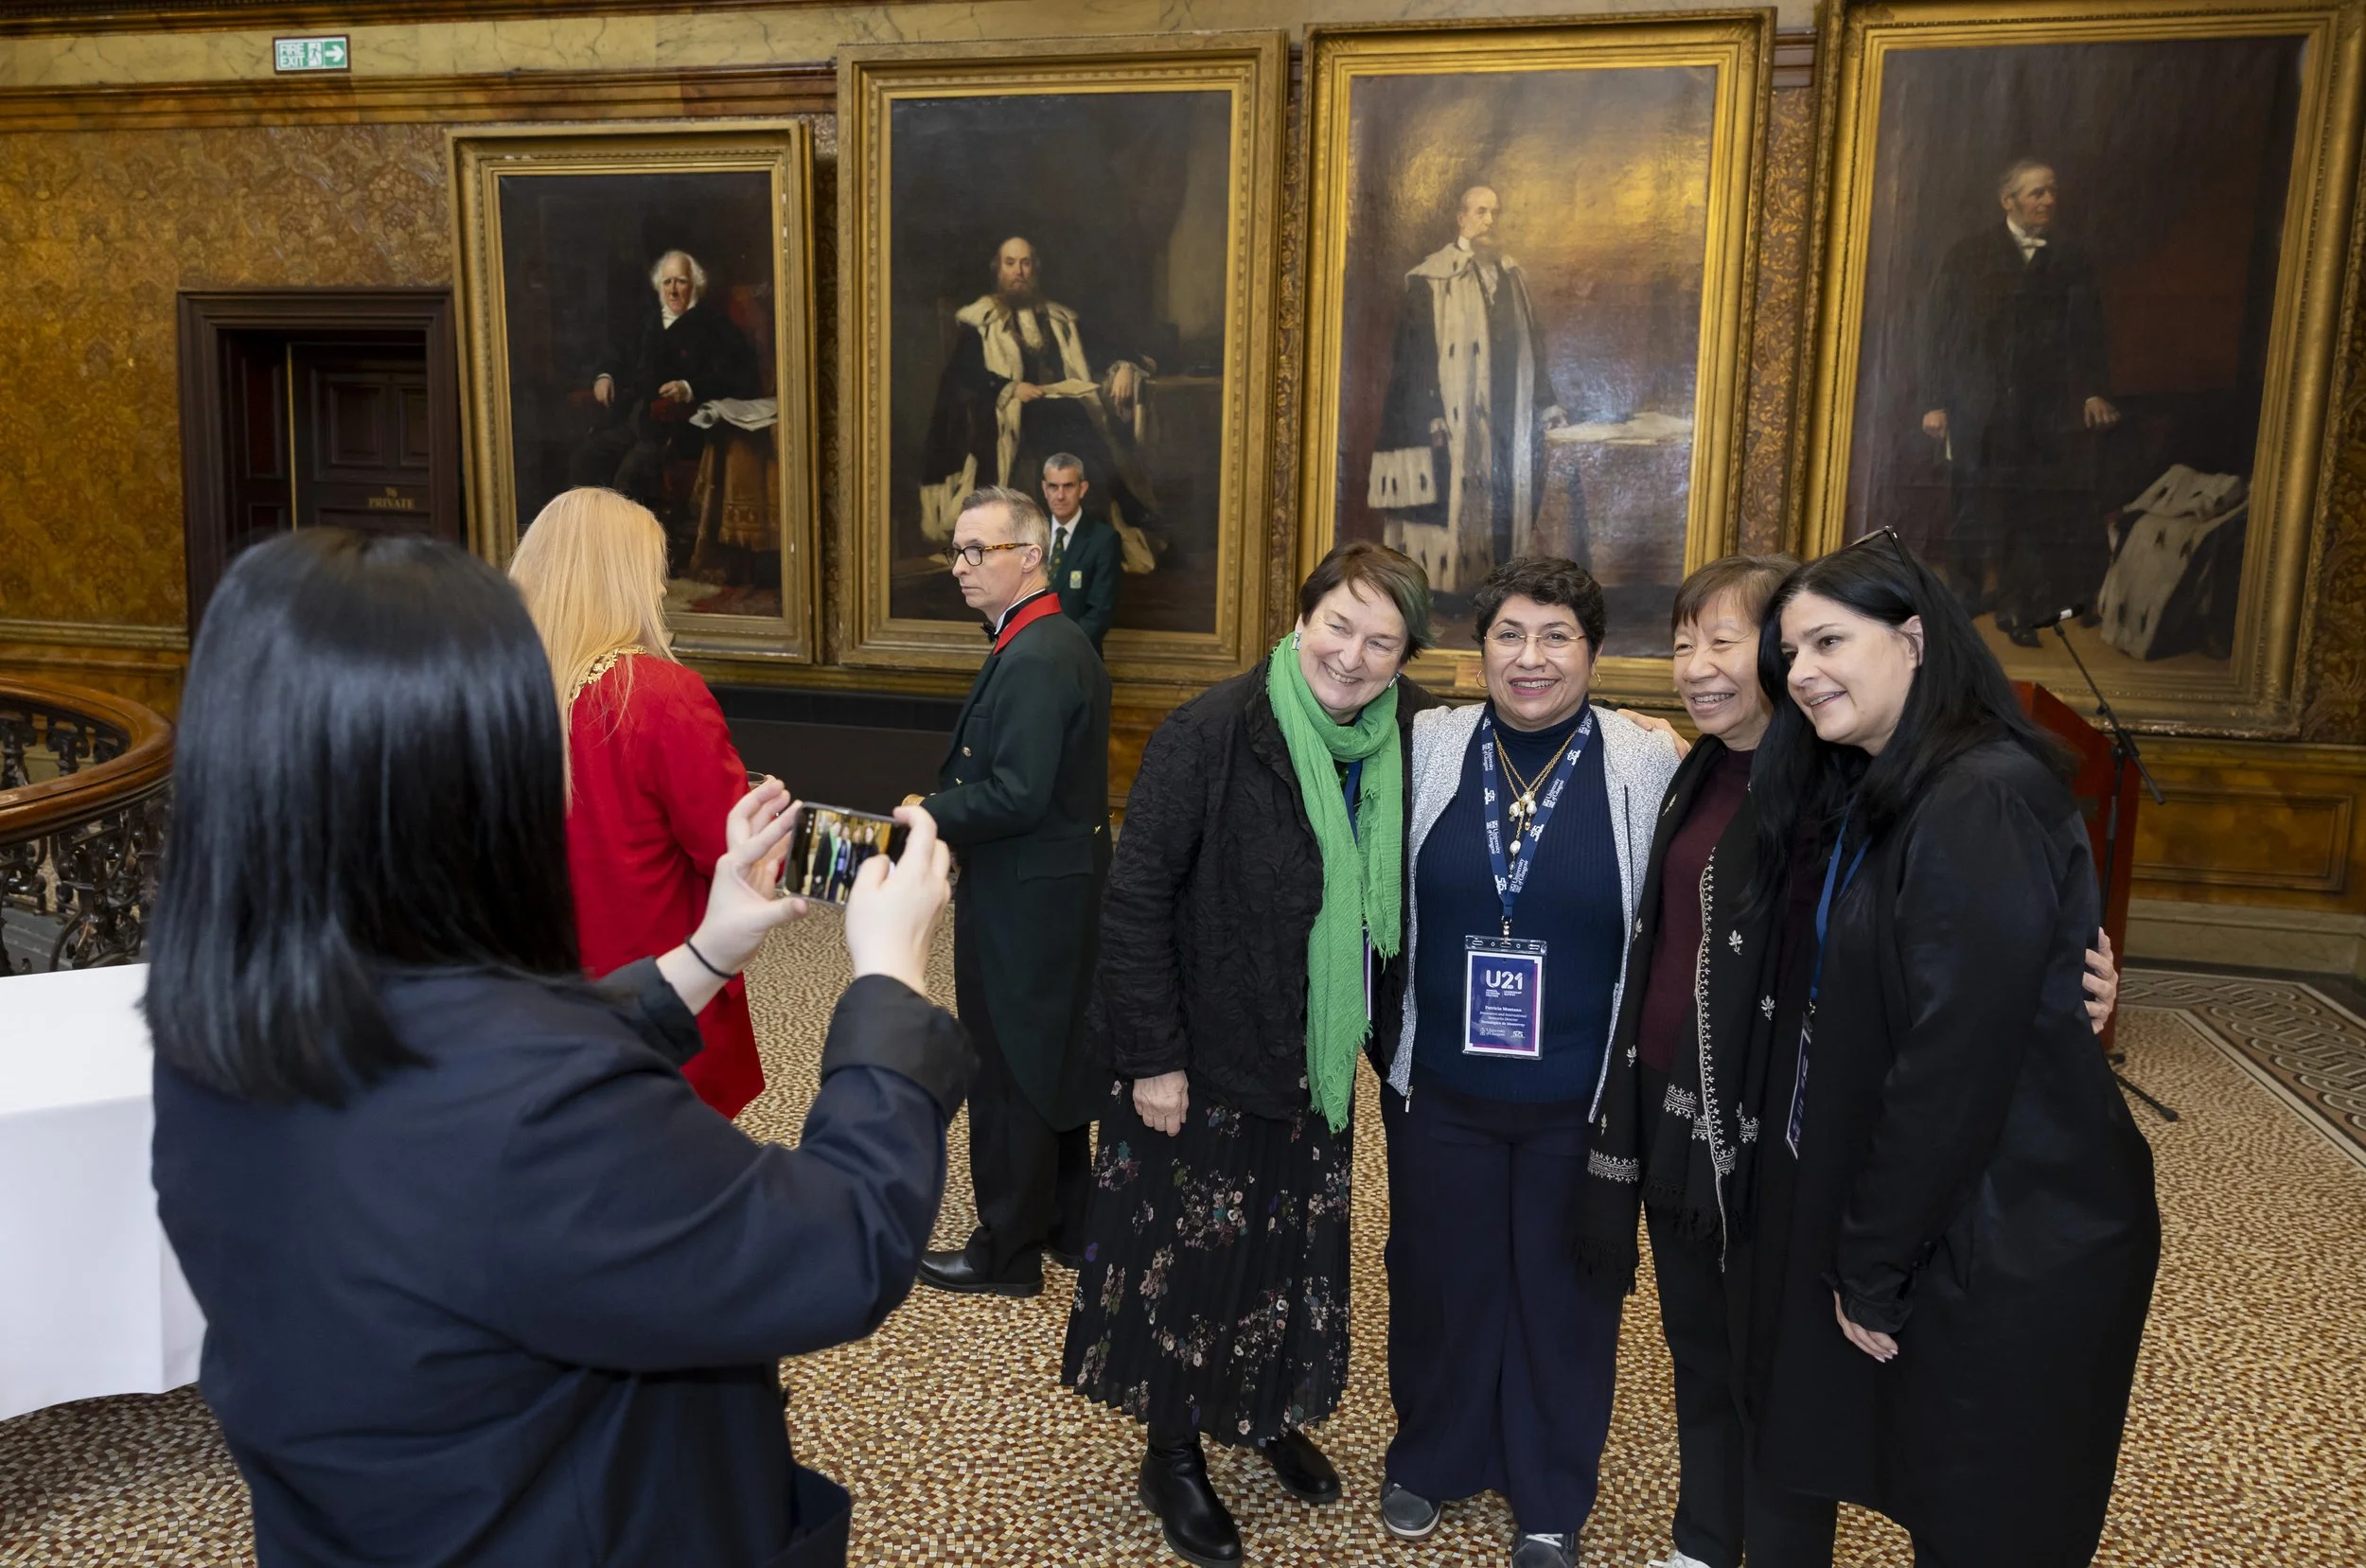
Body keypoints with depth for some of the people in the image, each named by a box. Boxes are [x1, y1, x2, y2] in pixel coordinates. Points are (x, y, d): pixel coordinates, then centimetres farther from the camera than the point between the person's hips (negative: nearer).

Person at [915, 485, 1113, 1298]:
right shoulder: (1064, 642, 10)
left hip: (1020, 902, -10)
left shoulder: (1032, 660, -22)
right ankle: (1067, 1223, 35)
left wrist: (931, 814, -15)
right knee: (1057, 1059, 20)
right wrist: (949, 809, 8)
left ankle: (1008, 1251, 19)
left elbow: (1015, 797, -28)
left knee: (1007, 1076, 4)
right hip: (1064, 890, 10)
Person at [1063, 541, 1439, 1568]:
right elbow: (1135, 897, -19)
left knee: (1300, 1249, 21)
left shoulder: (1410, 741, -6)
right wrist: (1151, 1057, -18)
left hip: (1319, 1058, 5)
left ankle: (1275, 1416, 47)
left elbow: (1403, 898, 5)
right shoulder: (1212, 733, -20)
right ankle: (1173, 1457, 34)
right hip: (1207, 1058, -5)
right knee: (1192, 1254, 11)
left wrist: (1390, 1023, -3)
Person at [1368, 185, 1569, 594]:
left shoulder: (1514, 277, 15)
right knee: (1455, 498, -6)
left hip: (1508, 419, 6)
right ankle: (1444, 574, 1)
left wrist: (1547, 405, 13)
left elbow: (1533, 346, 19)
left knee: (1507, 499, 6)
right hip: (1456, 417, -6)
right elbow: (1416, 351, -9)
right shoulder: (1433, 278, -3)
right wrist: (1431, 416, -18)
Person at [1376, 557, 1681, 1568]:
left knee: (1563, 1293, 15)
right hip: (1442, 1085, 1)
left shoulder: (1648, 766, -9)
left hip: (1582, 1097, -1)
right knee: (1438, 1277, 17)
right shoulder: (1430, 746, -5)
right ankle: (1429, 1458, 43)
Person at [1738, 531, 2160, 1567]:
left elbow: (1955, 1062, -25)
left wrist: (1871, 1263, -16)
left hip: (2009, 1253, -9)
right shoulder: (1879, 797, 8)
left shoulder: (1984, 803, -23)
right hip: (1931, 1229, 9)